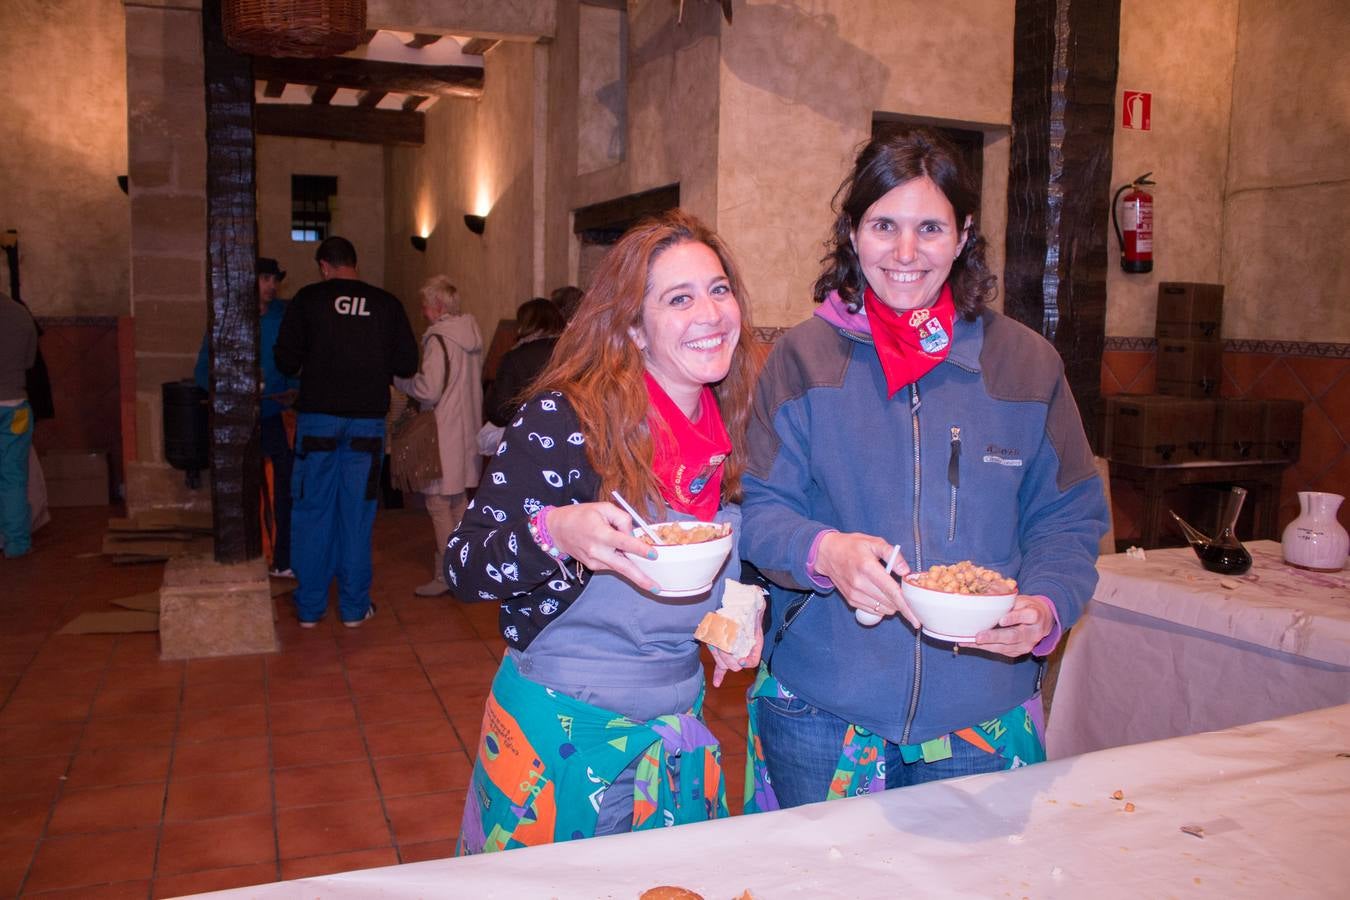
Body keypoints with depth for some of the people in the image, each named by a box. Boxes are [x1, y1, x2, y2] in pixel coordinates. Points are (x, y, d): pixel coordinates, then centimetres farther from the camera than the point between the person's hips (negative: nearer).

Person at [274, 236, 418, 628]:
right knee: (357, 513, 8)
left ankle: (309, 607, 14)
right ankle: (354, 606, 13)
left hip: (318, 417, -1)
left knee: (312, 511, 8)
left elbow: (285, 360, -3)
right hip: (367, 419, 1)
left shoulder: (308, 299, -2)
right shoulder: (386, 304, 1)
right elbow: (407, 363, 2)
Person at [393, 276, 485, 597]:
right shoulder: (471, 335, 10)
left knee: (439, 505, -2)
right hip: (466, 431, 9)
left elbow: (428, 390, -21)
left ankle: (445, 577, 2)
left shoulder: (438, 339, -17)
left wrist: (397, 377, -4)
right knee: (458, 502, 18)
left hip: (443, 435, -9)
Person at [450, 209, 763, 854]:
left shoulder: (734, 432, -1)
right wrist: (556, 534, -35)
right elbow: (463, 569, -17)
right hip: (562, 734, -5)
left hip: (676, 736, 5)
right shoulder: (565, 419, -17)